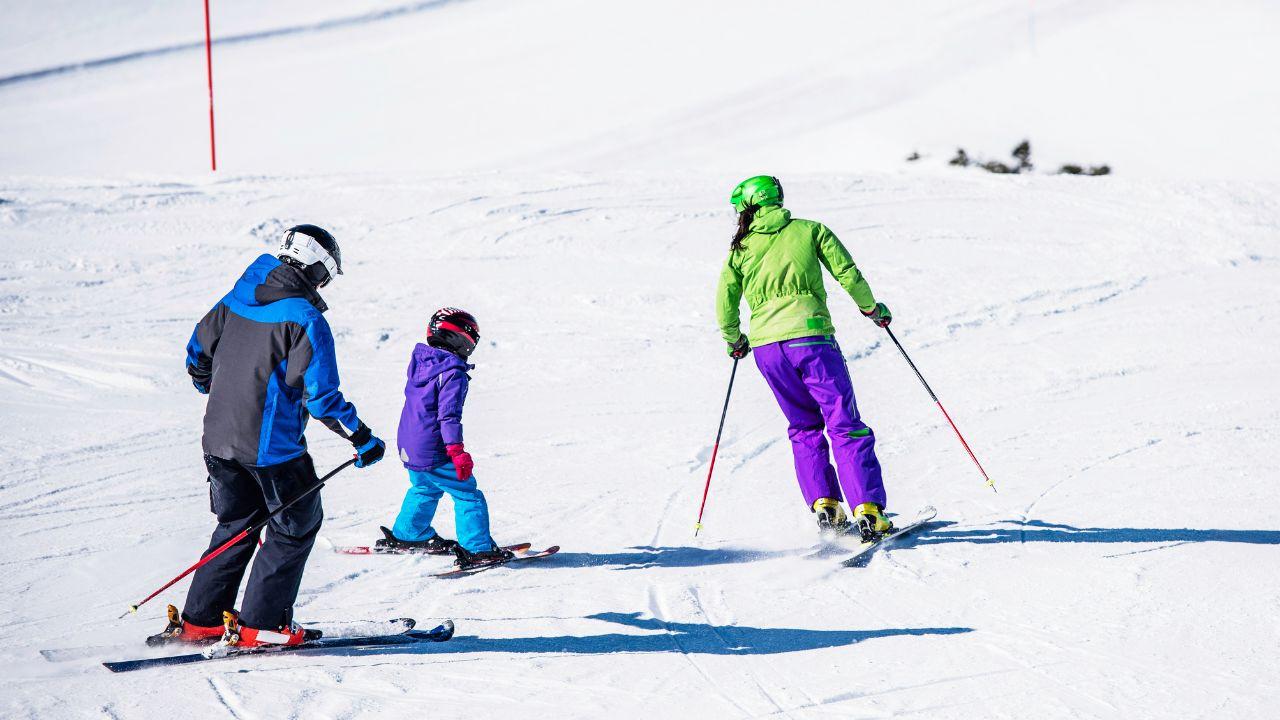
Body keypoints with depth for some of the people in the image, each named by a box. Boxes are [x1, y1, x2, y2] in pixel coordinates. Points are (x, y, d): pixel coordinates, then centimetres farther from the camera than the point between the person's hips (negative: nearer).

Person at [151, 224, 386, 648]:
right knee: (296, 528, 10)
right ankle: (260, 625, 6)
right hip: (272, 445, -7)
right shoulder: (305, 320, -15)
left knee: (237, 524, 21)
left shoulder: (234, 302, 7)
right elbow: (321, 394, -18)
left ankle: (199, 621, 18)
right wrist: (363, 439, -8)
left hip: (219, 438, 7)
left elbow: (198, 356, 18)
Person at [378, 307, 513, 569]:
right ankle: (477, 549, -3)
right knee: (468, 496, 1)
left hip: (409, 448, 8)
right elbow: (449, 414, -25)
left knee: (424, 489, 31)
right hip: (434, 454, -8)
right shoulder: (453, 373, -19)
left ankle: (406, 535, 42)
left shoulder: (419, 362, 6)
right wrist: (457, 451, -26)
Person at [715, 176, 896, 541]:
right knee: (845, 426, -1)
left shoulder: (741, 247, 12)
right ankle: (867, 512, -14)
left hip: (766, 346, 3)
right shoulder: (809, 230, 8)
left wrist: (733, 340, 27)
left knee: (804, 427, 20)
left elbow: (725, 303, 9)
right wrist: (871, 308, 19)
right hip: (810, 337, -3)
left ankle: (823, 505, 7)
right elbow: (847, 274, 3)